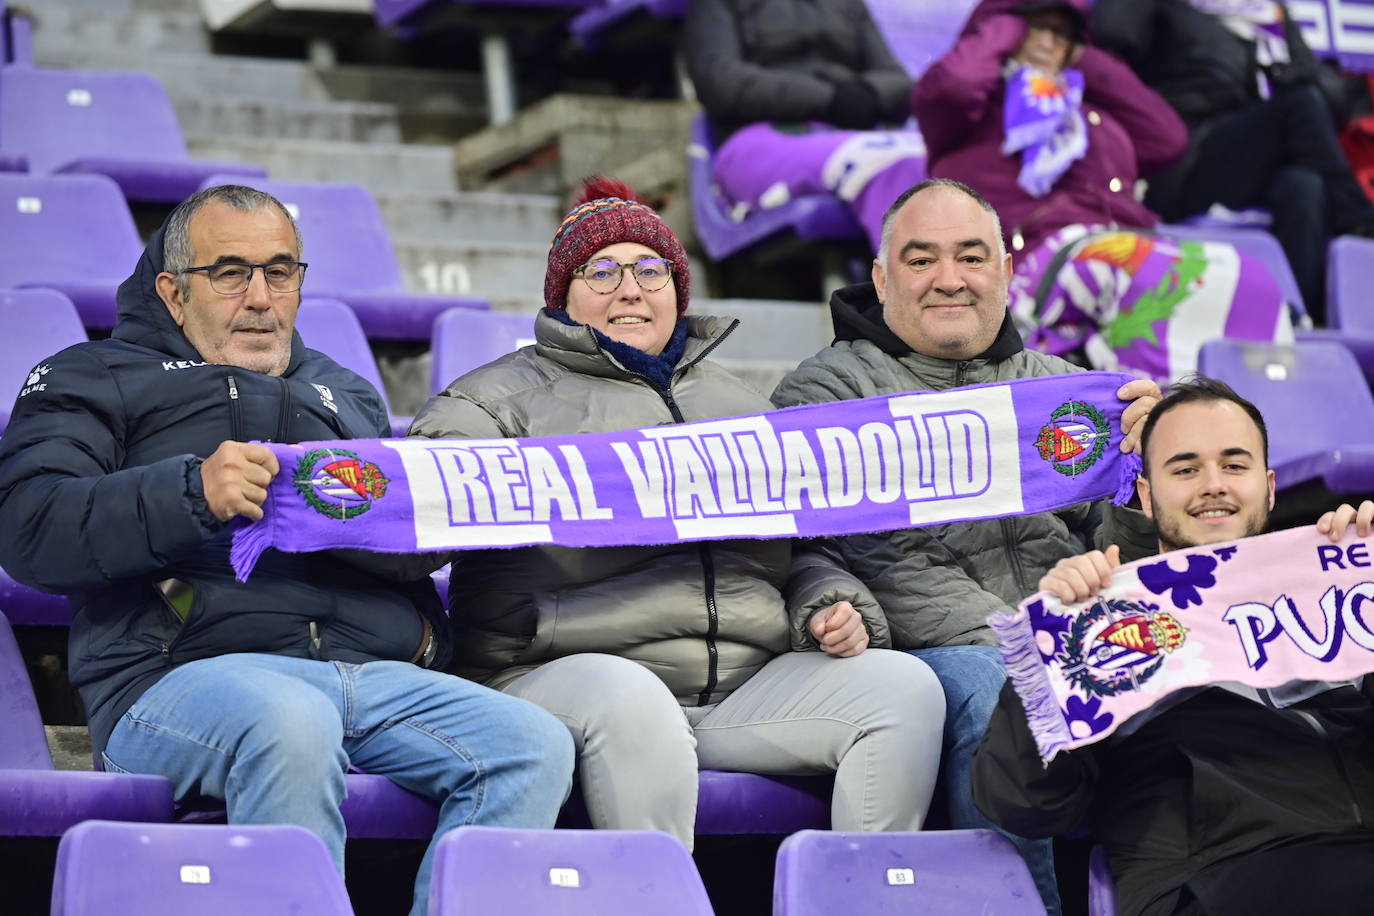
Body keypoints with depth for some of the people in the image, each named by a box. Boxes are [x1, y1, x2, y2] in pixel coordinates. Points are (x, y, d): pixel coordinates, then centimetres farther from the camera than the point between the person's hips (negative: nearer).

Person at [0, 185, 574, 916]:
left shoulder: (347, 395, 36)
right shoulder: (94, 379, 18)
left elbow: (408, 547, 38)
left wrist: (425, 625, 13)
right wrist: (191, 494, -14)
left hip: (373, 672, 5)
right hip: (179, 678, -5)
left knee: (536, 746, -23)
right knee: (291, 725, -41)